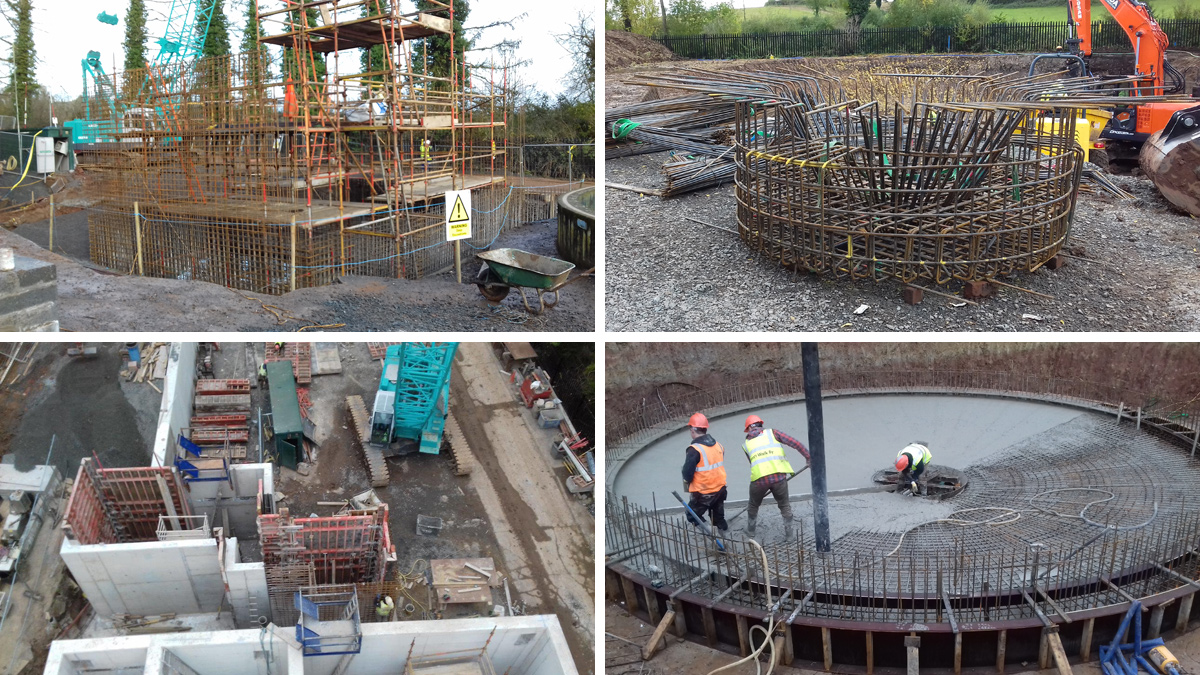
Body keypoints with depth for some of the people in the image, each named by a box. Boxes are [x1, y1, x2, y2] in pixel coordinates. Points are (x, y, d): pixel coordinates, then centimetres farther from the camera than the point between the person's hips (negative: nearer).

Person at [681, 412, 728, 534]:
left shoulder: (695, 449, -21)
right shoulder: (718, 445, 2)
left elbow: (688, 473, -19)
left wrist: (687, 481, 3)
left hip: (703, 494, -7)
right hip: (720, 490, 7)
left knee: (692, 515, 10)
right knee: (719, 518, 21)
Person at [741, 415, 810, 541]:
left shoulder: (746, 444, 20)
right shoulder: (772, 433, 15)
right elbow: (795, 443, 7)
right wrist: (809, 457, 16)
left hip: (758, 478, 1)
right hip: (779, 475, -1)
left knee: (753, 506, 25)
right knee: (785, 505, 21)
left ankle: (750, 532, 39)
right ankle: (788, 534, 25)